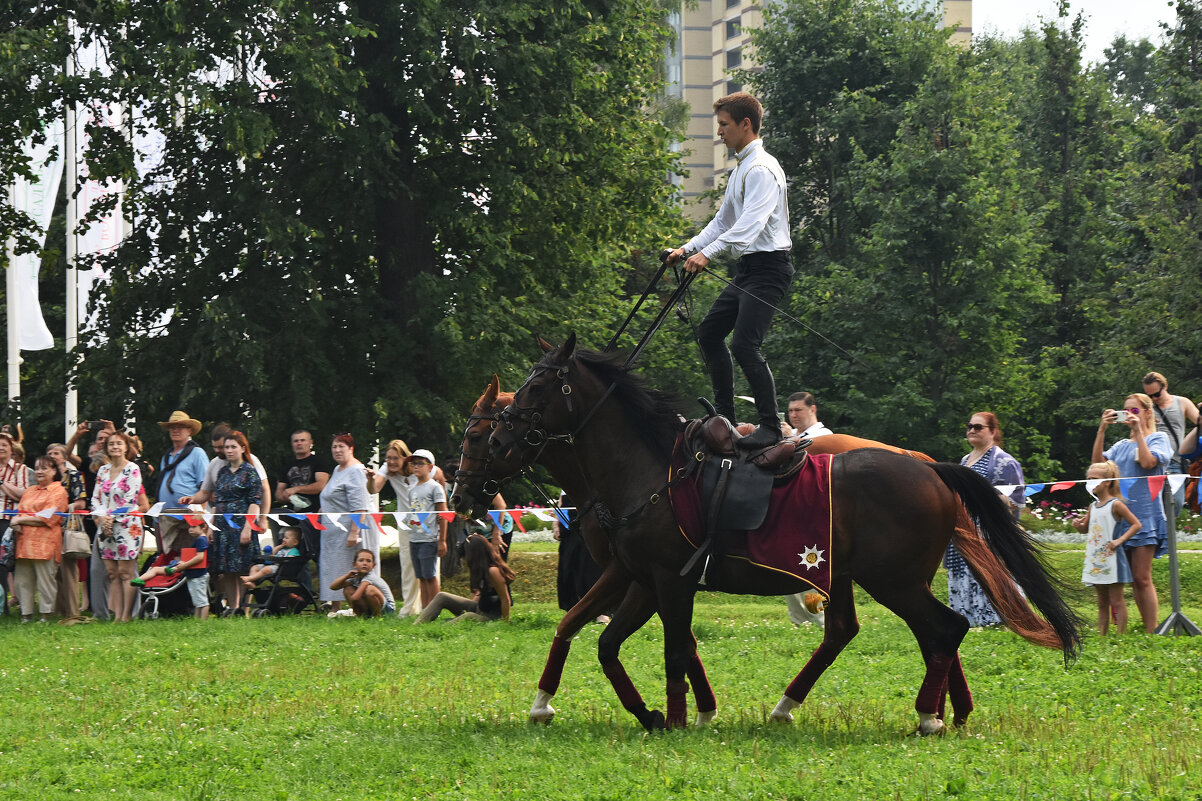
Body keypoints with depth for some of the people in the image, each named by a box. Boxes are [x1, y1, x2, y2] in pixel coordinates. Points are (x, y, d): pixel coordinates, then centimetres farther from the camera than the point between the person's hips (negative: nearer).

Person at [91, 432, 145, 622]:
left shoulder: (132, 469, -4)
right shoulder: (103, 470, 15)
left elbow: (129, 499, -10)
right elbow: (96, 498, 13)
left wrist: (112, 518, -11)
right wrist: (102, 518, -4)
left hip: (126, 525, -6)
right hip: (106, 526, 6)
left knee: (125, 572, -7)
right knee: (111, 572, 3)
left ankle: (126, 615, -7)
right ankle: (116, 615, 3)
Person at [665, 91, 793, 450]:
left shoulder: (762, 169, -16)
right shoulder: (740, 168, 17)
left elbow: (751, 223, -28)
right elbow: (723, 221, 26)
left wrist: (707, 253, -36)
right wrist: (688, 248, 15)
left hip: (768, 267, -11)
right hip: (748, 269, 11)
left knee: (744, 344, -20)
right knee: (709, 332, 15)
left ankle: (770, 426, -14)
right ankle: (725, 416, 21)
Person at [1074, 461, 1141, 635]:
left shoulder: (1115, 504, -9)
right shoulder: (1093, 506, 11)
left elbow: (1136, 524, -10)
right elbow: (1085, 528, 25)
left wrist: (1120, 540, -19)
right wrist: (1078, 524, 2)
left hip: (1111, 558, -7)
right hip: (1095, 560, 7)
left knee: (1116, 601, -4)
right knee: (1102, 603, 11)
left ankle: (1121, 636, -1)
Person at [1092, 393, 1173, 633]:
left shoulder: (1158, 439, 4)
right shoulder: (1121, 445, 20)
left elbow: (1148, 462, -15)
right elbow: (1098, 462, 4)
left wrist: (1138, 431, -11)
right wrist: (1102, 430, -1)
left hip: (1145, 515, -6)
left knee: (1142, 579, -11)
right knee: (1132, 580, 5)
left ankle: (1151, 632, -11)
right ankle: (1146, 628, 10)